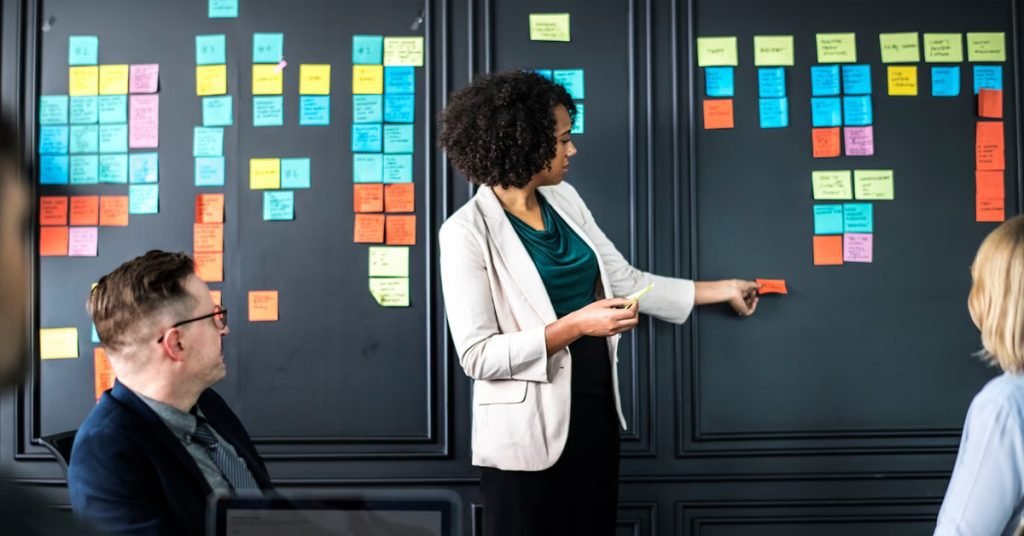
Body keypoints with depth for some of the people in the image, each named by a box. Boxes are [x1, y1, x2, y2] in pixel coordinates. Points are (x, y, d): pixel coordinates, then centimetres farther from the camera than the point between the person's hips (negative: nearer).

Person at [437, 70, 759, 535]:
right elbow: (477, 355, -19)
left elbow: (626, 281, 11)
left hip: (595, 409, 7)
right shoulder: (468, 232, -16)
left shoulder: (564, 200, 5)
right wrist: (575, 326, -24)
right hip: (528, 429, -7)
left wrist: (723, 289, 14)